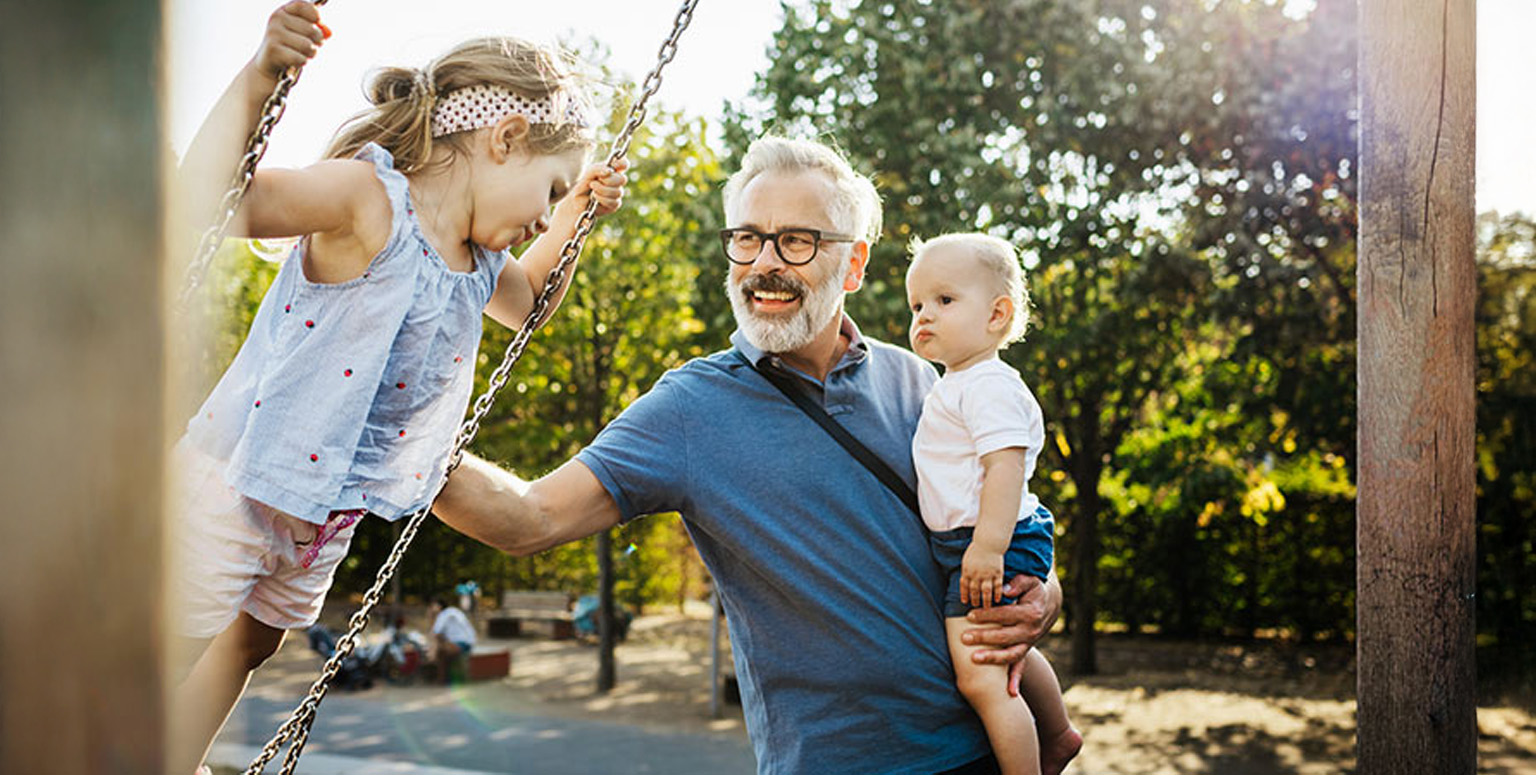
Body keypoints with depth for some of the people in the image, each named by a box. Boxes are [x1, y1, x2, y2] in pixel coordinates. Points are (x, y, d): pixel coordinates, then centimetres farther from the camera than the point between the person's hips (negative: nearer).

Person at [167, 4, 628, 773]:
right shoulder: (366, 199, -23)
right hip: (237, 486, -9)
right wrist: (259, 75, -43)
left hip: (328, 512, 9)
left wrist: (577, 213, 16)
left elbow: (525, 304, 27)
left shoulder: (477, 257, 4)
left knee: (253, 643, 26)